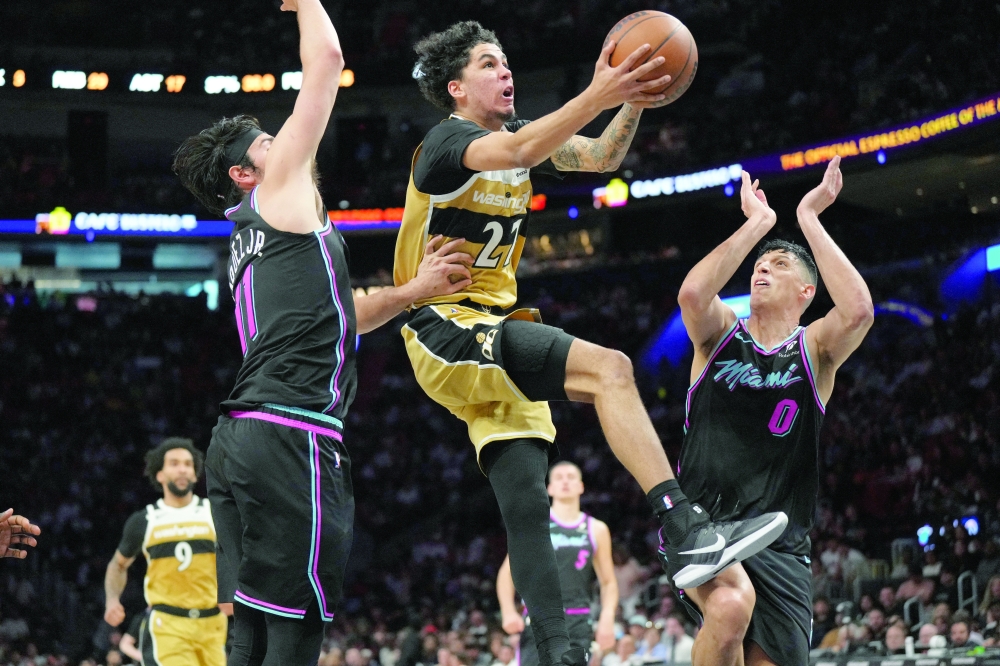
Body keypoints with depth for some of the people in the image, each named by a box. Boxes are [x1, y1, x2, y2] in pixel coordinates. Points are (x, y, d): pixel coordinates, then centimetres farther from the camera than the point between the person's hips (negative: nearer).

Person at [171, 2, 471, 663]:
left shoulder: (251, 240, 28)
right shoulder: (281, 192, 4)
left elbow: (335, 317, 35)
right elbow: (327, 60, 4)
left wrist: (412, 291, 25)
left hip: (240, 436, 9)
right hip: (292, 434, -9)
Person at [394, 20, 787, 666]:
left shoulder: (515, 131, 15)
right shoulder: (447, 142, -11)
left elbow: (600, 159, 8)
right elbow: (519, 151, -32)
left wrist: (634, 100, -11)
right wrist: (596, 96, -42)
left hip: (493, 335, 9)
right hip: (447, 331, -9)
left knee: (527, 504, 0)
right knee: (609, 367, -26)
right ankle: (688, 533, -34)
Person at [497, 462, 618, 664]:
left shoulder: (596, 530, 11)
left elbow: (609, 582, 14)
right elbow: (507, 571, 6)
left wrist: (607, 619, -2)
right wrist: (508, 612, -9)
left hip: (578, 624, 1)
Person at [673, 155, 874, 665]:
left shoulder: (815, 349, 7)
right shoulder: (722, 334, 8)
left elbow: (858, 311, -16)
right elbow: (692, 294, -16)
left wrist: (809, 219, -11)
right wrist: (756, 224, -10)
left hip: (778, 542, 2)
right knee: (732, 604, -33)